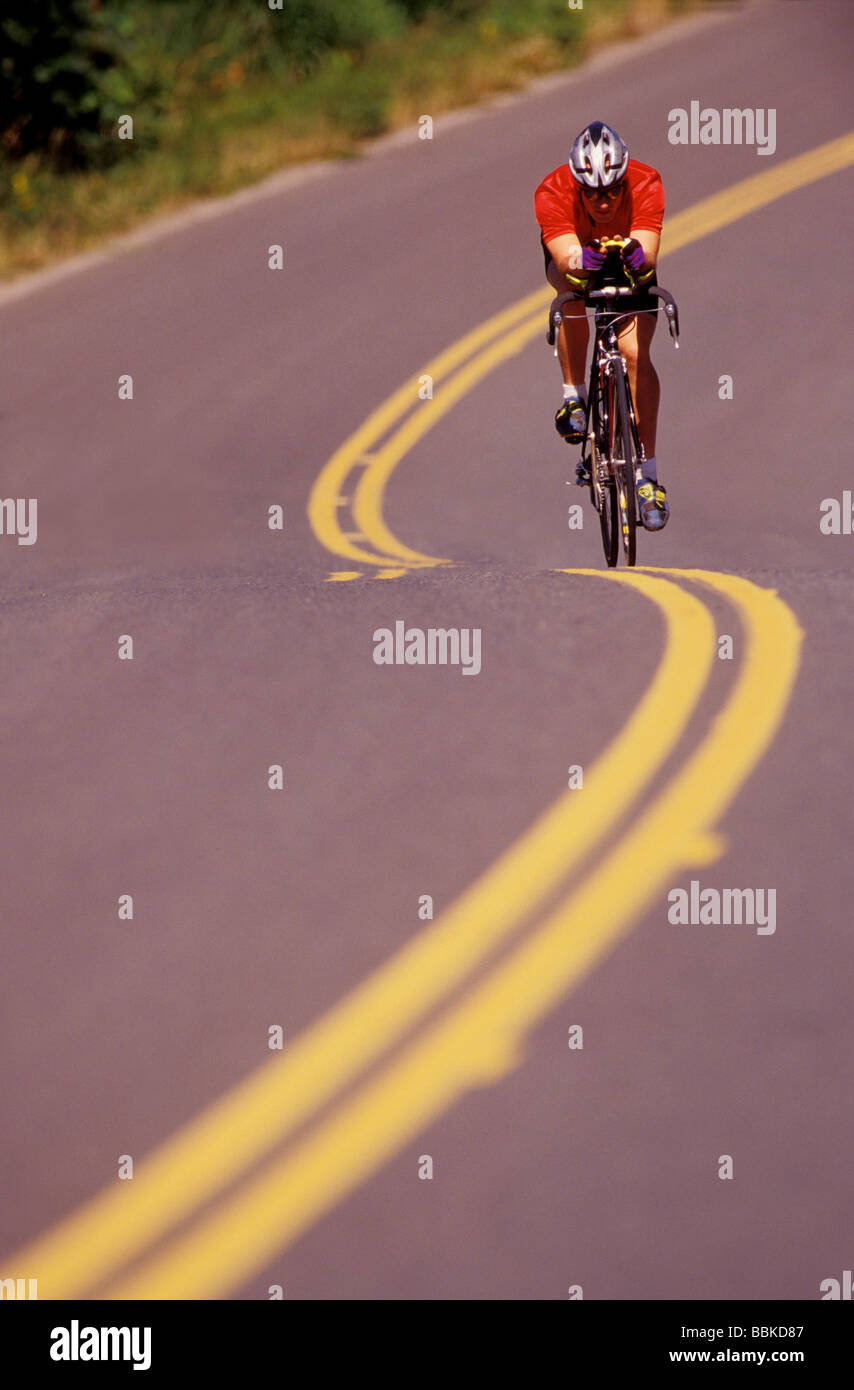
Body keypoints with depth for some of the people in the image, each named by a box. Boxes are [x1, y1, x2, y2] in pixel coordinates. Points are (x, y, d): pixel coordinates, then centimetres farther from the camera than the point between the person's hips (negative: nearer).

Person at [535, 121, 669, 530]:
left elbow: (649, 252, -44)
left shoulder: (646, 184, -34)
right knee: (573, 286, -37)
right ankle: (573, 394, -21)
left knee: (636, 354, -18)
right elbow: (566, 257, -46)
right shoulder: (553, 192, -35)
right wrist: (581, 261, -69)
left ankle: (647, 474, -10)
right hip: (575, 256, 0)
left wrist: (638, 256, -67)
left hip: (630, 270, 0)